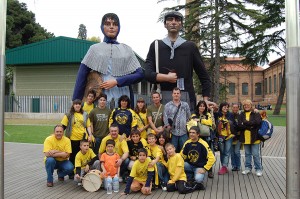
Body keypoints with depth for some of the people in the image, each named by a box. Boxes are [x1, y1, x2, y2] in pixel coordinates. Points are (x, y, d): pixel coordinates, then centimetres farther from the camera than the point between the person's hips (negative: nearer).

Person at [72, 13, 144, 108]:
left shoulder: (126, 49, 13)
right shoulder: (95, 49, 12)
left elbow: (140, 74, 4)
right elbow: (81, 77, 7)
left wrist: (117, 82, -8)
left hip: (122, 99, 1)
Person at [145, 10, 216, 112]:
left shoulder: (190, 47, 13)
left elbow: (203, 75, 14)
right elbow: (148, 74, 3)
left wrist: (206, 98, 5)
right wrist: (166, 77, -12)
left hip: (186, 97, 0)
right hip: (163, 97, 0)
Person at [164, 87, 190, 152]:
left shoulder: (185, 105, 13)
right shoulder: (168, 105, 7)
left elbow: (188, 116, 14)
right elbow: (165, 117, 1)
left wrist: (187, 125, 6)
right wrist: (168, 126, -9)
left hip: (183, 132, 2)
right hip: (173, 132, -1)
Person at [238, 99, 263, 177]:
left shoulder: (256, 113, -1)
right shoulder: (241, 115, 9)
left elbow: (257, 122, -19)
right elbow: (239, 125, -5)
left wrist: (245, 122, -16)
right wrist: (250, 126, -17)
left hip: (254, 137, -4)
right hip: (245, 138, 4)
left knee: (256, 154, 0)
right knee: (247, 154, 14)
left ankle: (258, 169, 12)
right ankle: (248, 168, 25)